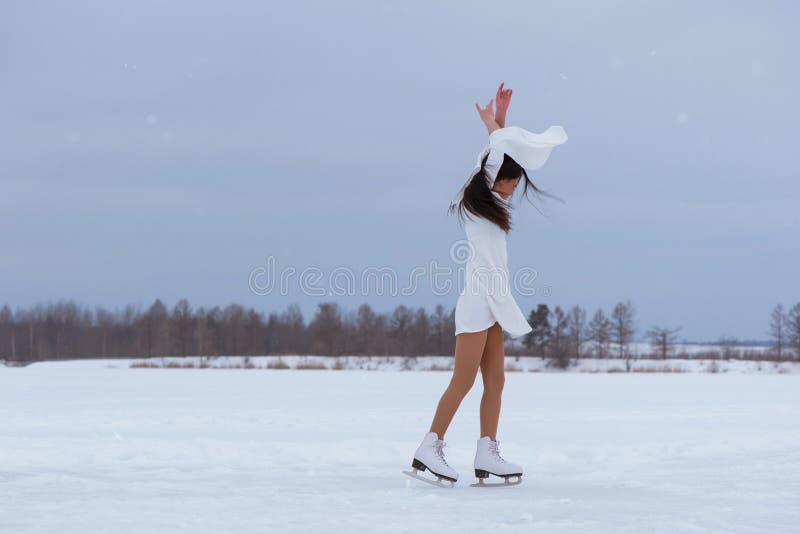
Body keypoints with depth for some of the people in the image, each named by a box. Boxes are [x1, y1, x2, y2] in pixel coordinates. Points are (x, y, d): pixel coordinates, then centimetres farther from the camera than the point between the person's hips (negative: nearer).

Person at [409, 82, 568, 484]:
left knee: (495, 381, 3)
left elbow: (504, 153, 26)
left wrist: (499, 118, 20)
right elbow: (500, 149, -3)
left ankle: (487, 456, 2)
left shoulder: (491, 203, 17)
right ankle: (429, 449, -8)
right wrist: (492, 123, 12)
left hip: (491, 303, 9)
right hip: (477, 301, -9)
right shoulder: (473, 204, -6)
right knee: (463, 381, -10)